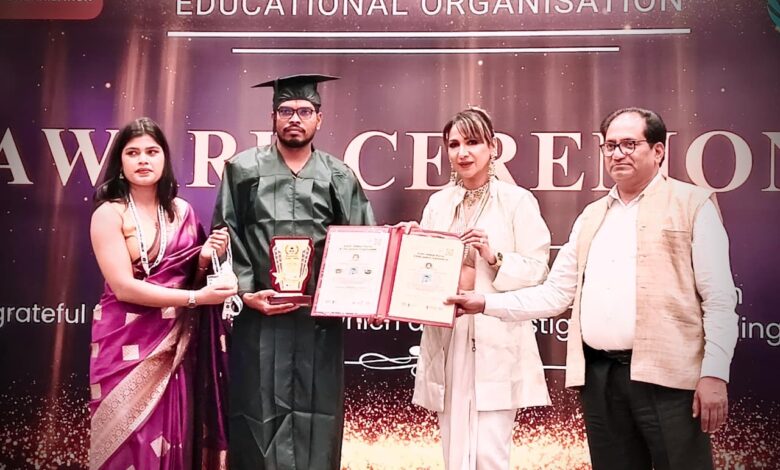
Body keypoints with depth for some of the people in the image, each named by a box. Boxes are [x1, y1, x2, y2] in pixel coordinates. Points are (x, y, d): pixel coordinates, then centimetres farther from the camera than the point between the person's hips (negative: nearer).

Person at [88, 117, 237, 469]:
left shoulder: (182, 211, 6)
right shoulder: (108, 214, -7)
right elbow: (124, 287, -14)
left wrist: (204, 260, -8)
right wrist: (196, 298, -20)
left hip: (175, 345, 4)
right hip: (127, 347, -4)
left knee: (172, 441, 9)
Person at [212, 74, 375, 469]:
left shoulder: (338, 177, 7)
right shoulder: (243, 170, 3)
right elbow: (226, 238, 0)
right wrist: (245, 291, -11)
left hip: (321, 318, 1)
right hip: (259, 318, -1)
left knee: (315, 418, 7)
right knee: (260, 417, 4)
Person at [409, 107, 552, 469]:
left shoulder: (517, 200, -2)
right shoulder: (437, 203, 12)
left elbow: (537, 271, -5)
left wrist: (494, 258, -20)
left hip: (496, 343, -4)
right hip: (447, 342, 5)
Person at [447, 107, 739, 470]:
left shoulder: (694, 205, 2)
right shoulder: (590, 216, 17)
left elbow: (719, 299, -4)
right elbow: (555, 293, 14)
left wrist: (714, 373, -12)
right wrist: (485, 304, 5)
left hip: (665, 374, -4)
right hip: (598, 375, 5)